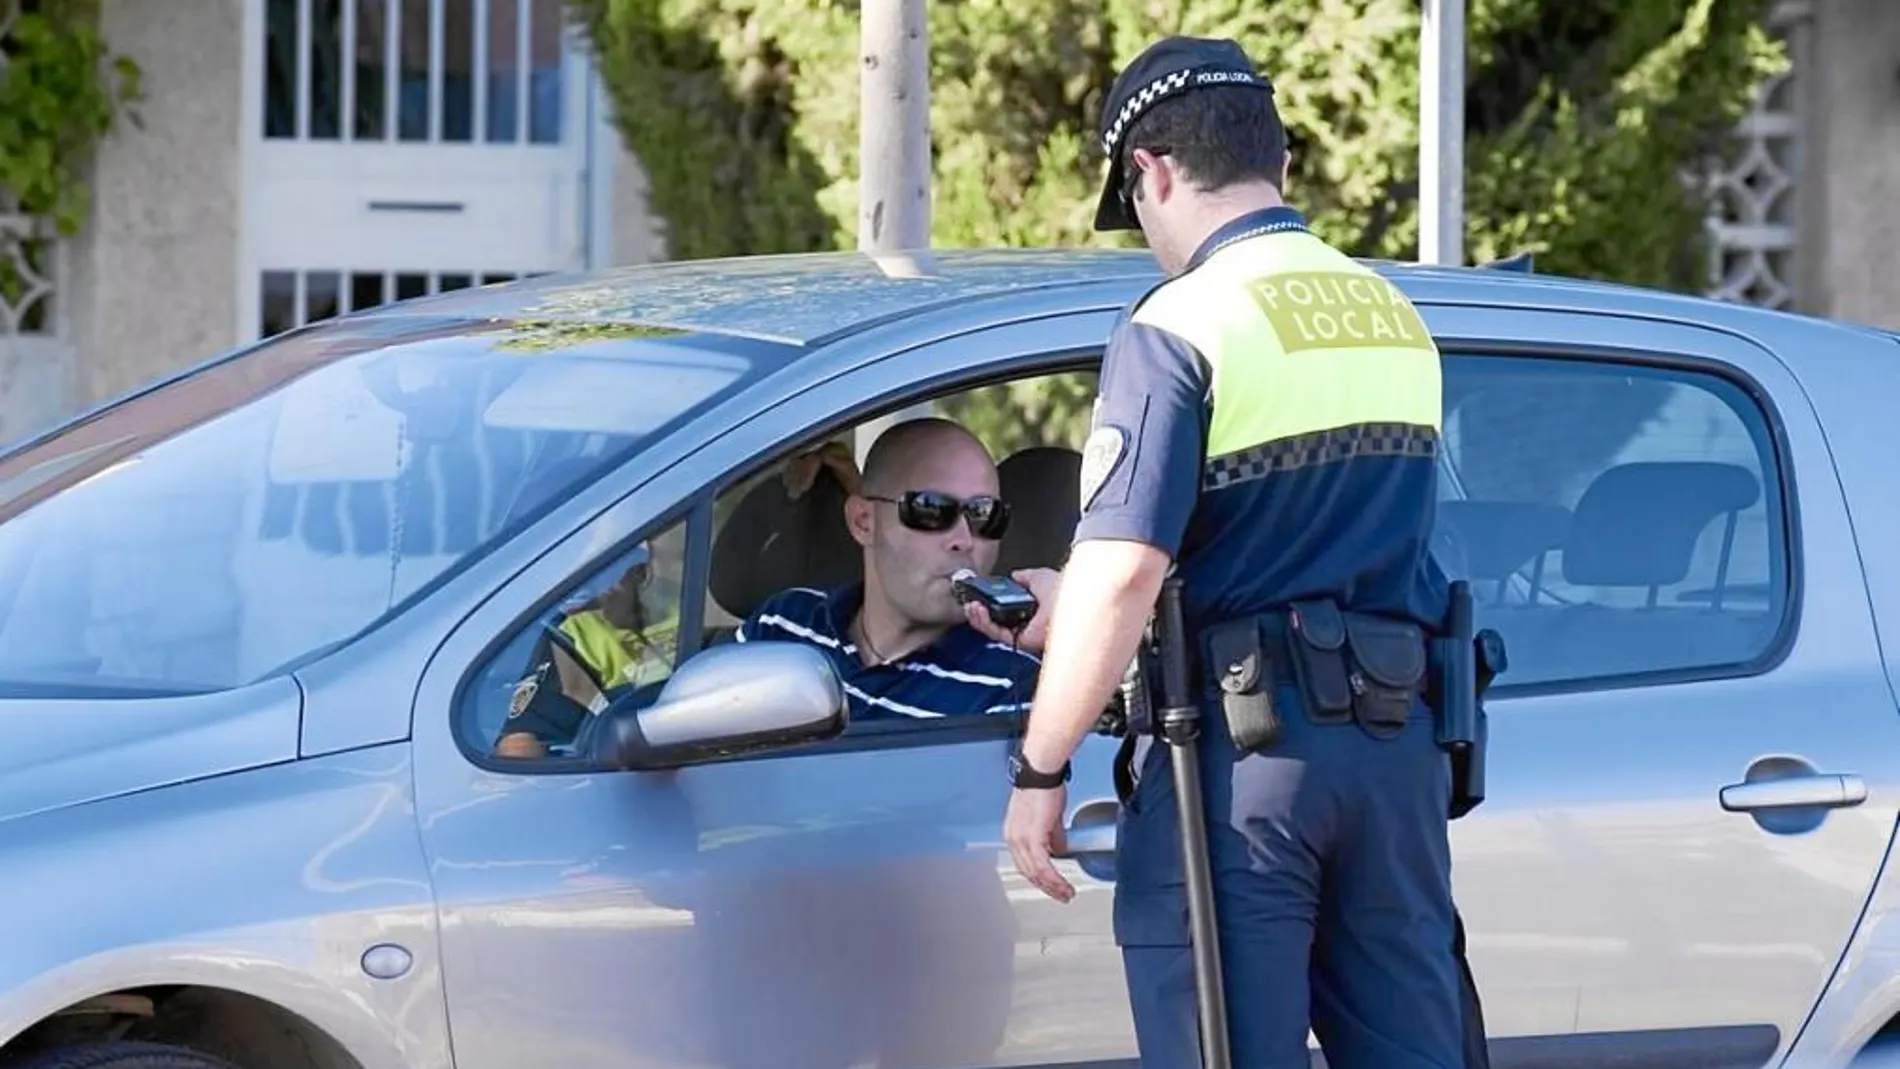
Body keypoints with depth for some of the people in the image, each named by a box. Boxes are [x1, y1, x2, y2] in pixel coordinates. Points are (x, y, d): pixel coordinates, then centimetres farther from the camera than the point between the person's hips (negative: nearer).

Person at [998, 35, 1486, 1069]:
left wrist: (1040, 768, -13)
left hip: (1238, 744, -7)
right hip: (1399, 737, 7)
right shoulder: (1396, 321, 14)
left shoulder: (1180, 325, -9)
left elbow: (1121, 574, -19)